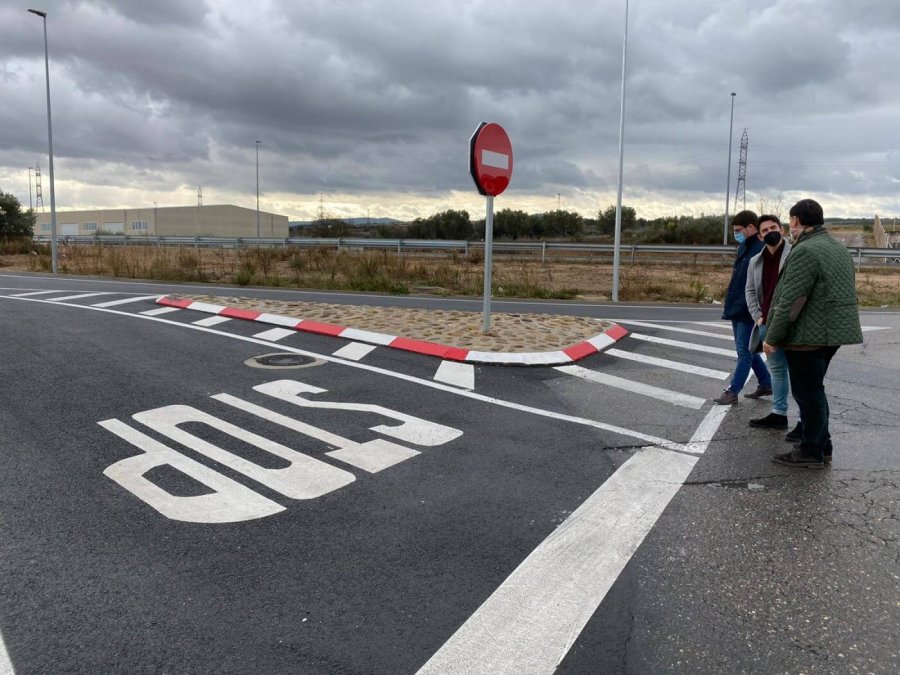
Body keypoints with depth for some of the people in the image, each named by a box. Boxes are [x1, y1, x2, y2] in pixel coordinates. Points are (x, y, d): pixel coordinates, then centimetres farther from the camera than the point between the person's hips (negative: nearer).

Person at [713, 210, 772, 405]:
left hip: (748, 311, -10)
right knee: (747, 350, 17)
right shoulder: (743, 248, 13)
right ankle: (766, 384, 30)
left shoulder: (762, 249, -16)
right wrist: (729, 304, 18)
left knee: (744, 351, 0)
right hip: (736, 309, 10)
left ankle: (732, 392, 5)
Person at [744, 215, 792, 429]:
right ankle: (779, 413, 24)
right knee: (776, 369, 15)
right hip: (767, 324, 7)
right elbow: (750, 290, 16)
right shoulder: (755, 261, 14)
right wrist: (758, 315, 2)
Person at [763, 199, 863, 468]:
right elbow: (845, 293, 19)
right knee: (813, 390, 19)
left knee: (808, 392, 0)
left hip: (809, 335, -10)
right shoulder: (839, 248, 15)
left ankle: (811, 451, 8)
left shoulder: (806, 251, -17)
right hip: (833, 331, 10)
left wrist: (772, 337, -15)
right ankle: (821, 446, 27)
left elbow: (790, 301, -21)